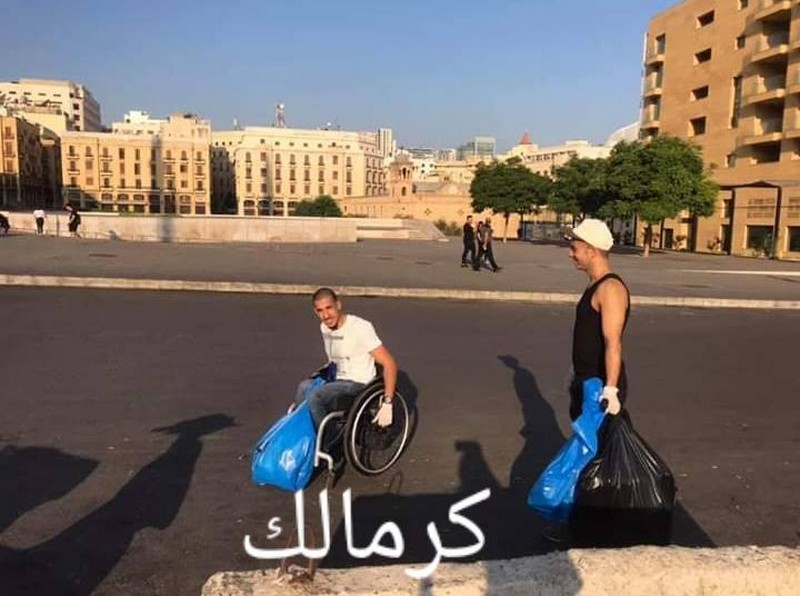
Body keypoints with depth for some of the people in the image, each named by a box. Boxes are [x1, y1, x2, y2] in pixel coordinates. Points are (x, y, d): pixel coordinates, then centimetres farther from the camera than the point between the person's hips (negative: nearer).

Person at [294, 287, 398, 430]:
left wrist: (387, 403, -28)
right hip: (338, 381, 8)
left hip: (358, 384, -8)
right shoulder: (324, 327, 5)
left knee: (315, 397, -25)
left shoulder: (360, 327, -19)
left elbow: (389, 363, -22)